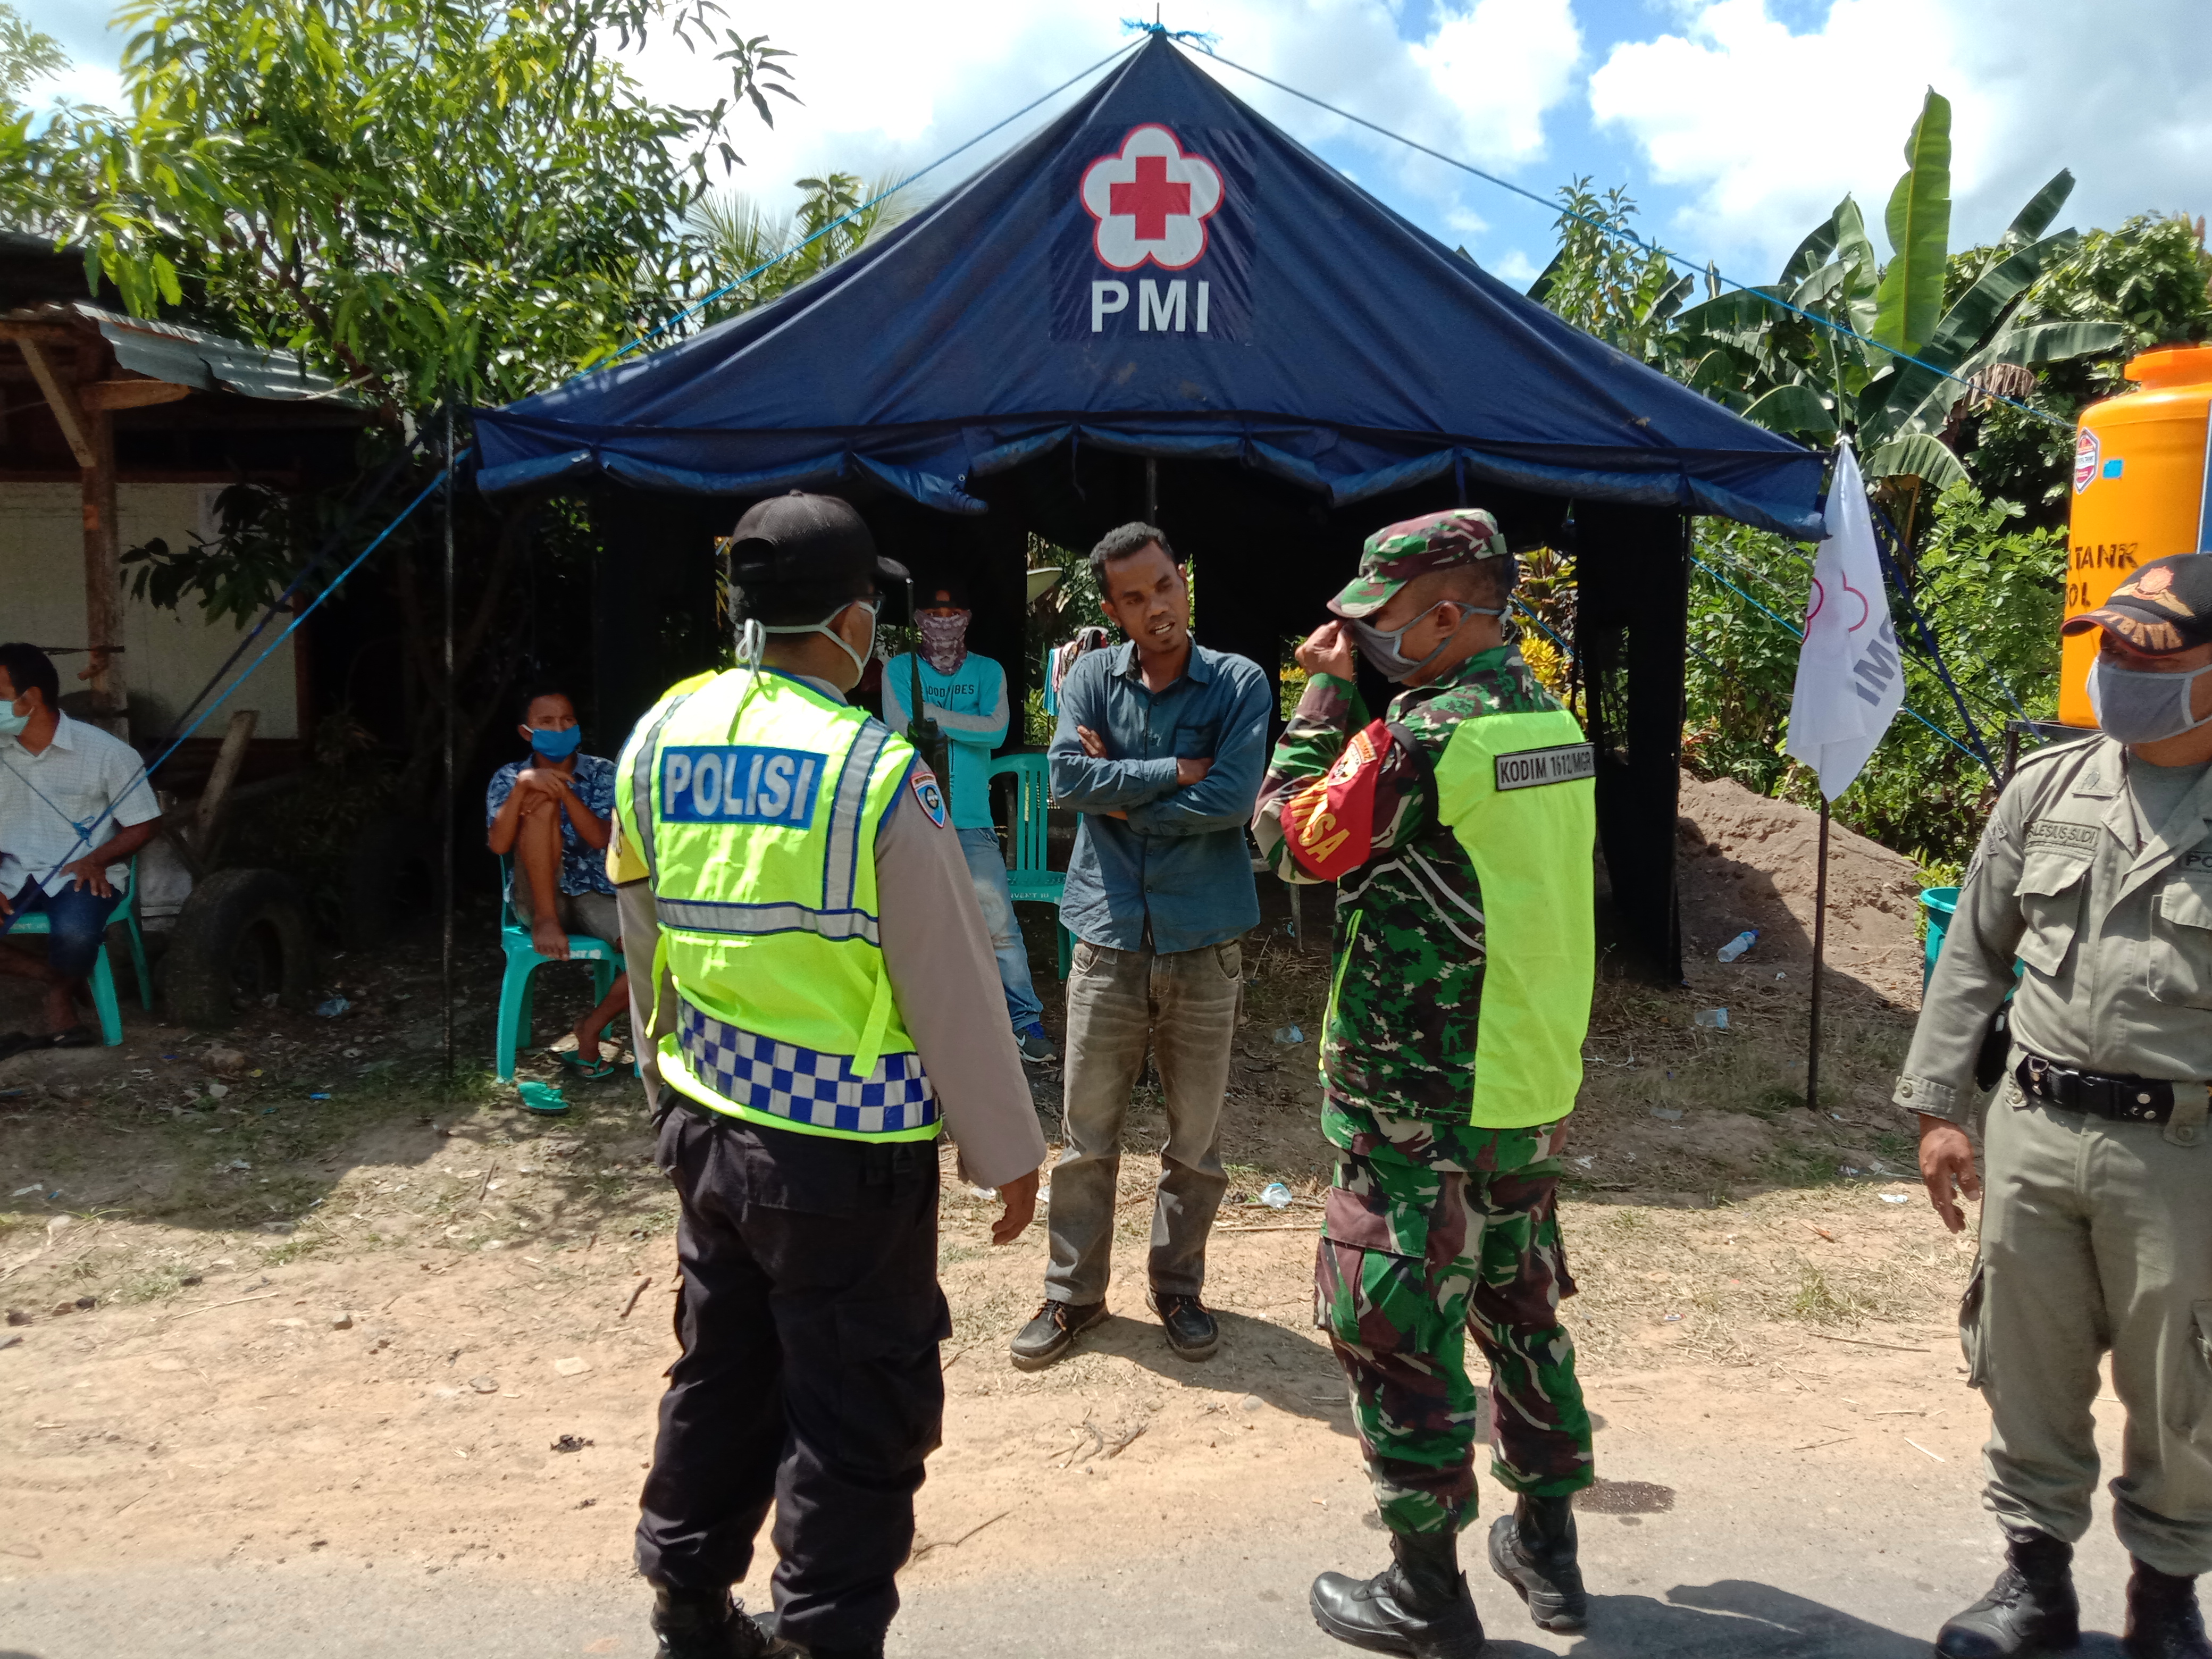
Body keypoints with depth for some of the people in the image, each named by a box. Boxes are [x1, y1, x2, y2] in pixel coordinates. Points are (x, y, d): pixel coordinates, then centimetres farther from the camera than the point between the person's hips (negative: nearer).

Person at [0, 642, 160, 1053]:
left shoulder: (105, 752, -8)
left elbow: (145, 824, -2)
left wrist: (96, 859, -18)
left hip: (83, 874, -4)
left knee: (74, 933, -34)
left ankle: (58, 1001, 1)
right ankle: (59, 977, -4)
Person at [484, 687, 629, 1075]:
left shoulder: (601, 772, 3)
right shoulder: (509, 777, 2)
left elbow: (599, 839, -12)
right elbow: (498, 845, -14)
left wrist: (564, 789, -24)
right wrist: (524, 784, -26)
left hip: (594, 897, 2)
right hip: (536, 900, -2)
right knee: (543, 803, -27)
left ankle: (590, 1029, -2)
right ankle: (544, 921, -21)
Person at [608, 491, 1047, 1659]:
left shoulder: (660, 739, 0)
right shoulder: (876, 771, -19)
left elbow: (643, 942, 11)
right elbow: (953, 984, -14)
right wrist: (1009, 1150, -3)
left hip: (706, 1125, 7)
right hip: (847, 1149, -7)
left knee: (721, 1375, 23)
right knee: (859, 1410, 9)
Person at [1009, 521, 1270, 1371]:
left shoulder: (1239, 683, -4)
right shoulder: (1091, 678, 1)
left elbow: (1232, 801, -16)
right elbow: (1066, 777, -13)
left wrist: (1121, 793, -10)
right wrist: (1174, 774, -15)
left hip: (1204, 944, -1)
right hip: (1108, 940, 1)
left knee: (1196, 1140, 12)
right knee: (1087, 1137, 10)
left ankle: (1179, 1287, 31)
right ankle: (1073, 1292, 26)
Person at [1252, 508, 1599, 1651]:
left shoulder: (1422, 738, -20)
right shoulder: (1556, 727, 6)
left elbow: (1292, 839, -8)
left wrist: (1323, 698, -4)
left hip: (1417, 1098, -8)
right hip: (1534, 1085, 8)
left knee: (1396, 1334, 6)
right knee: (1520, 1309, 21)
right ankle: (1547, 1547, 35)